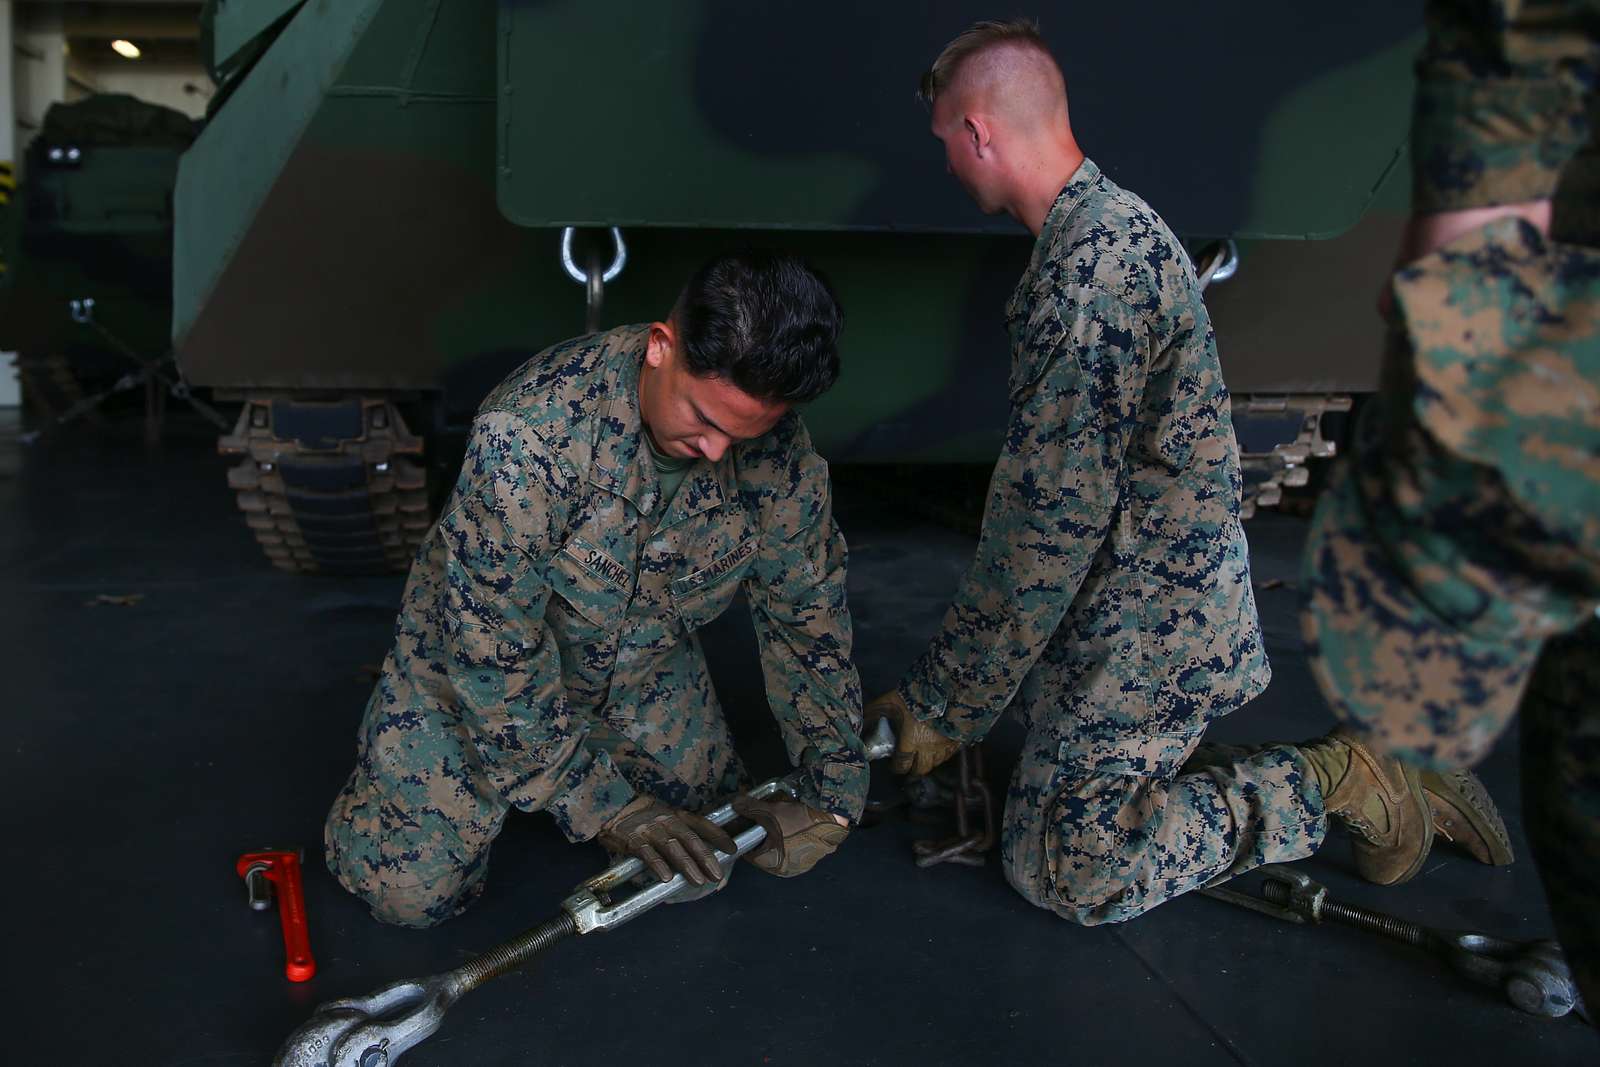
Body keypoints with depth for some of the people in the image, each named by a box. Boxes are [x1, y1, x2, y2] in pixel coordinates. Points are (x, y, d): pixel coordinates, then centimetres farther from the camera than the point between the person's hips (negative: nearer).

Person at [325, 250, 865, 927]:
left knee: (713, 831, 13)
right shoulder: (529, 428, -38)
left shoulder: (781, 456, -24)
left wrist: (832, 798, -7)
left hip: (642, 663, 4)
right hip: (476, 655, -4)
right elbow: (491, 644, -31)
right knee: (411, 893, -4)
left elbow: (809, 617, -9)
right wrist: (603, 804, -26)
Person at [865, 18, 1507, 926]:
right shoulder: (1119, 219, 9)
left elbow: (1053, 530, -24)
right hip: (1173, 594, 9)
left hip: (1145, 629, -9)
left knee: (1062, 871, 0)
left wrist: (947, 706, -12)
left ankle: (1334, 780, 4)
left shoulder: (1082, 276, -25)